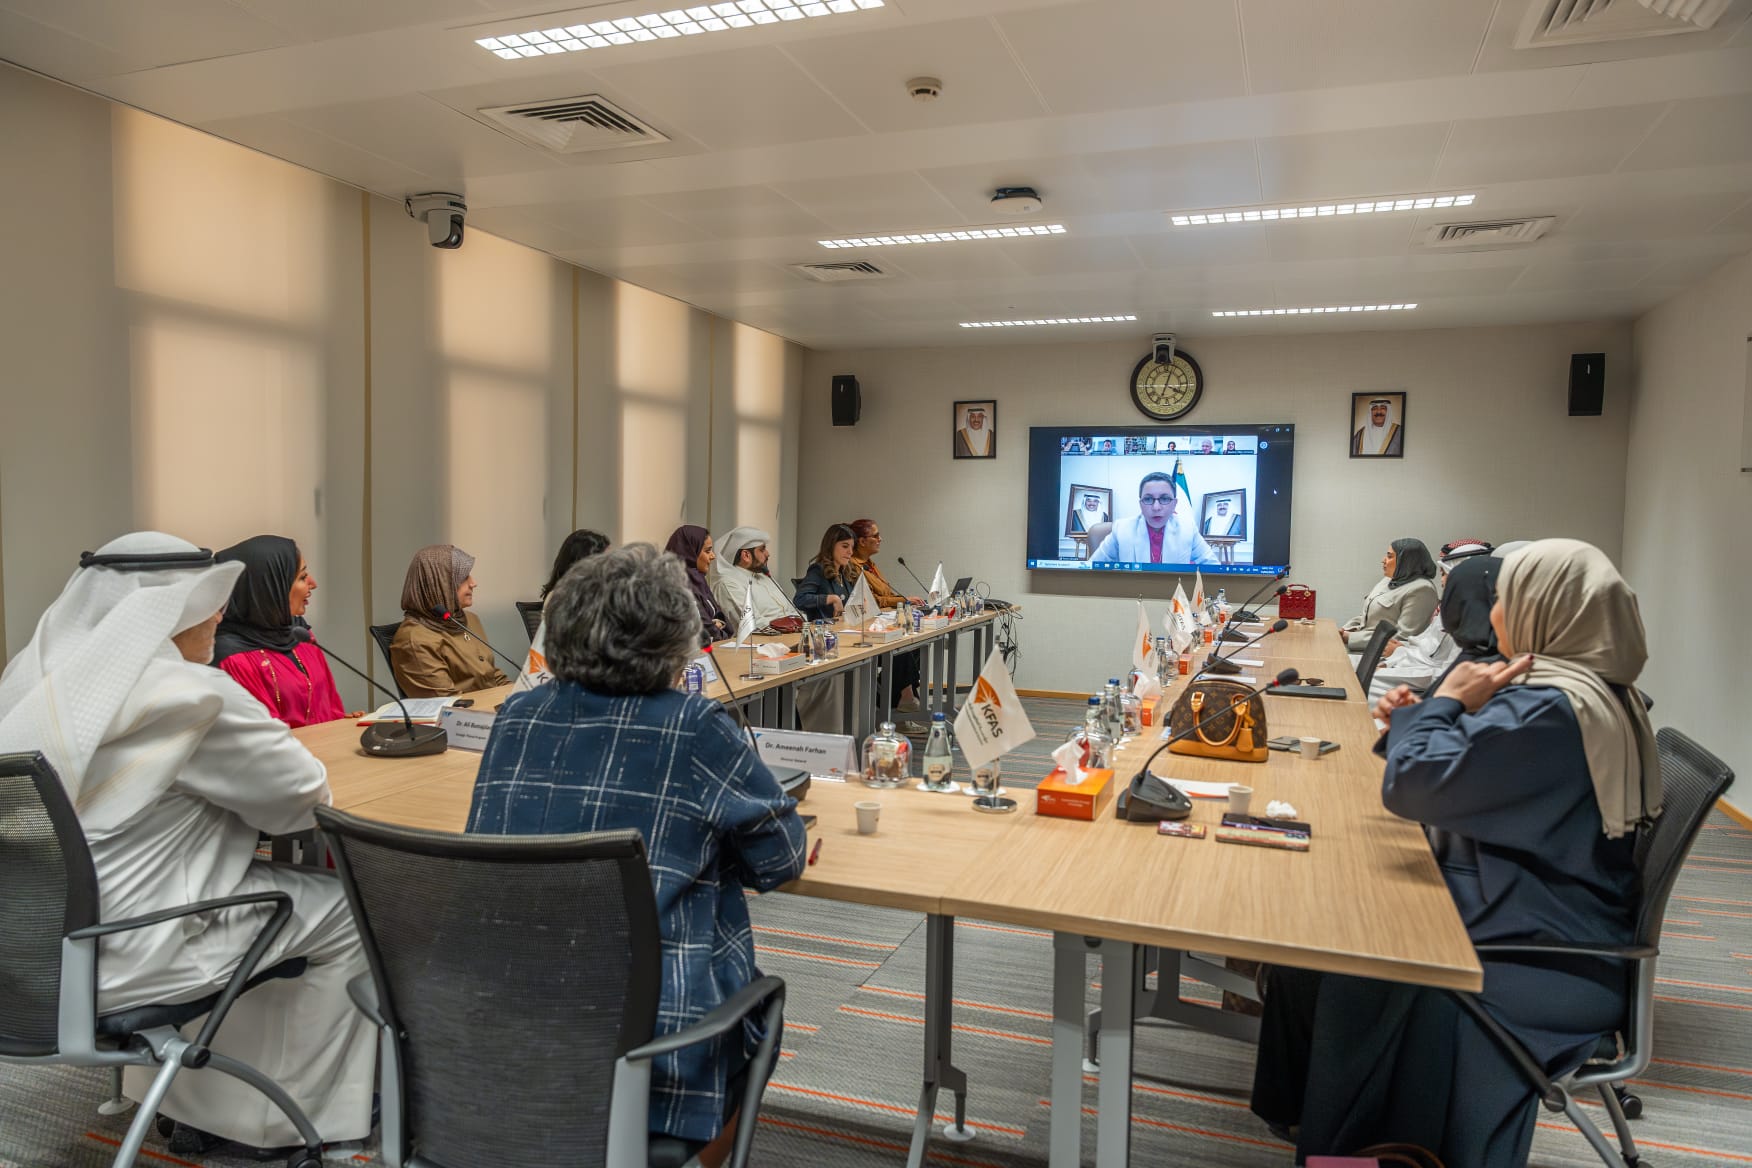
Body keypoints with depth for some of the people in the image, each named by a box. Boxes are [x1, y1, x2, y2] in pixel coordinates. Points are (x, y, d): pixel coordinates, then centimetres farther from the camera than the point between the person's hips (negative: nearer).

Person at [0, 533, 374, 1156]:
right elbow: (303, 788, -12)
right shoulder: (186, 693, -21)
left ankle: (199, 1104, 33)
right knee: (346, 913, 5)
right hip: (111, 963, -9)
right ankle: (305, 1117, 21)